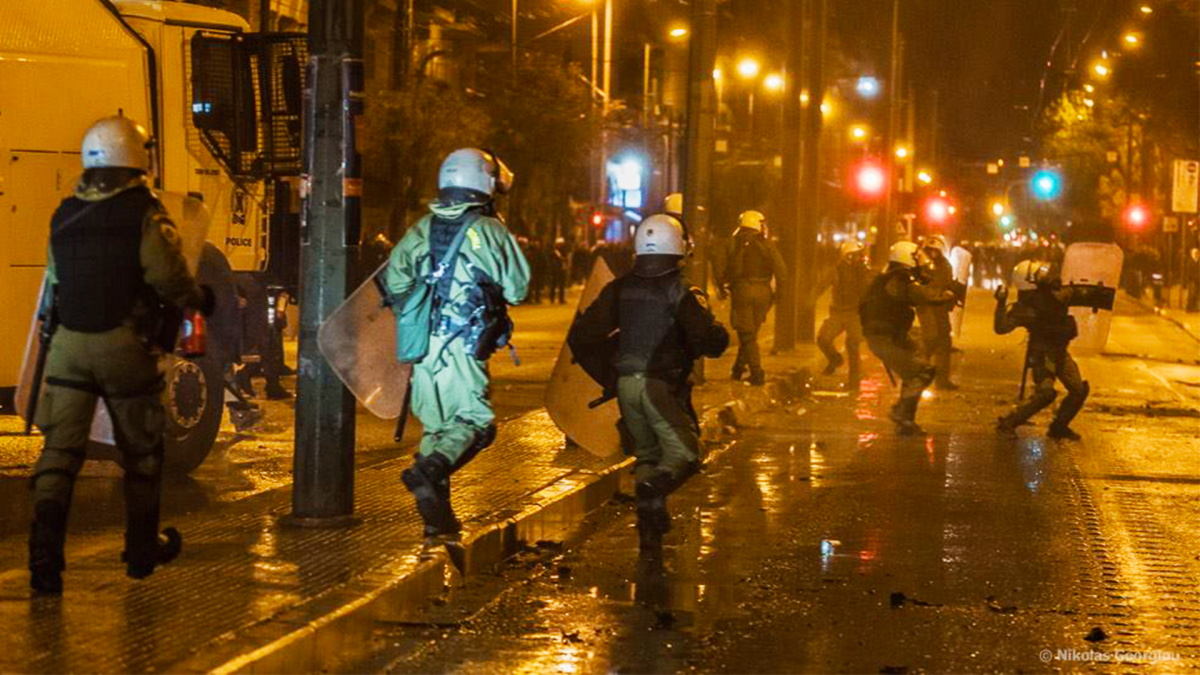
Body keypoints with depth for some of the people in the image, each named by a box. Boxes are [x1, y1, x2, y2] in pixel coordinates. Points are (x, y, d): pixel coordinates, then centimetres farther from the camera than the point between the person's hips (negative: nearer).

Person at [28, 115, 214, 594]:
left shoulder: (64, 216, 8)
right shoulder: (144, 214, -9)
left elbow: (56, 281, 15)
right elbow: (170, 279, -12)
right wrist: (199, 300, 8)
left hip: (69, 342, 3)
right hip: (125, 345, -3)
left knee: (60, 448, 0)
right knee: (141, 449, 14)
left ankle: (45, 552, -17)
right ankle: (143, 549, 26)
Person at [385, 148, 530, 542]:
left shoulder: (421, 230, 8)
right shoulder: (489, 231, -5)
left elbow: (394, 282, 7)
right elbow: (517, 288, -3)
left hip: (423, 344, 6)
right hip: (463, 344, -6)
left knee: (435, 424, 14)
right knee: (474, 420, -2)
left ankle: (437, 513, 14)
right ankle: (427, 471, -27)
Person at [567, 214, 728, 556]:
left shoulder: (620, 289, 6)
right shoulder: (680, 291, -9)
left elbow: (580, 337, 6)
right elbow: (710, 341, -15)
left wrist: (608, 377, 15)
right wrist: (717, 335, 9)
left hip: (626, 384, 5)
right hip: (662, 384, -5)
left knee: (646, 453, 17)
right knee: (683, 452, -1)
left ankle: (649, 534, 11)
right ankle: (654, 488, -33)